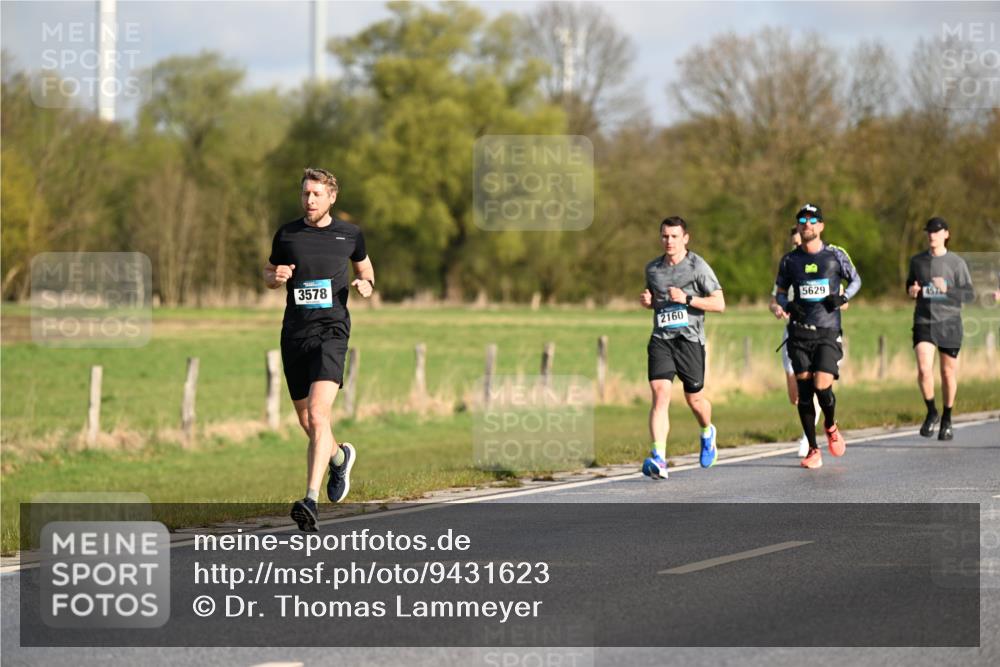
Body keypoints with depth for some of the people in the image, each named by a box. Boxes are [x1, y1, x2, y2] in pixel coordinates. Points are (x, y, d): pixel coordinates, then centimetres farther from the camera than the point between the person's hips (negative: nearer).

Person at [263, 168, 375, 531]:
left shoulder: (349, 235, 6)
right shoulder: (287, 234, 8)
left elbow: (366, 269, 22)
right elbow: (268, 273, 21)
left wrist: (366, 285, -1)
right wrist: (275, 277, -3)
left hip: (331, 331, -3)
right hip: (294, 334, 3)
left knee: (318, 415, -21)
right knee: (307, 422, 11)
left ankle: (311, 501, -26)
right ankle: (340, 456, 45)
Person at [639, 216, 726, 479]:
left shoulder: (698, 266, -4)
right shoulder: (652, 268, 11)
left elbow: (719, 304, -6)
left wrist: (687, 299, -17)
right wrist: (646, 301, 5)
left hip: (690, 339, -2)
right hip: (661, 339, 3)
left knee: (694, 399, 9)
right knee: (660, 394, -16)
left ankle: (708, 433, 45)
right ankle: (658, 460, -26)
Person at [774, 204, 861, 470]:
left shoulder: (835, 255, 3)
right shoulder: (789, 260, 7)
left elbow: (856, 280, 15)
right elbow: (779, 292, 18)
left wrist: (842, 297, -5)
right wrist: (787, 305, -4)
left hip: (828, 331, -2)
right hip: (799, 333, 2)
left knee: (822, 386, -15)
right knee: (804, 390, -1)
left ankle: (831, 426, 17)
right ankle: (813, 449, 9)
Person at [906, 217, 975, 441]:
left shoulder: (957, 263, -1)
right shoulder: (917, 261, 7)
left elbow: (970, 294, -3)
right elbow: (910, 284, 23)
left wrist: (947, 289, -21)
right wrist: (911, 291, -1)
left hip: (949, 323, -1)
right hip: (923, 322, 1)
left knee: (948, 372, 5)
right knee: (924, 370, -16)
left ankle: (946, 419, 23)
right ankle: (931, 412, 5)